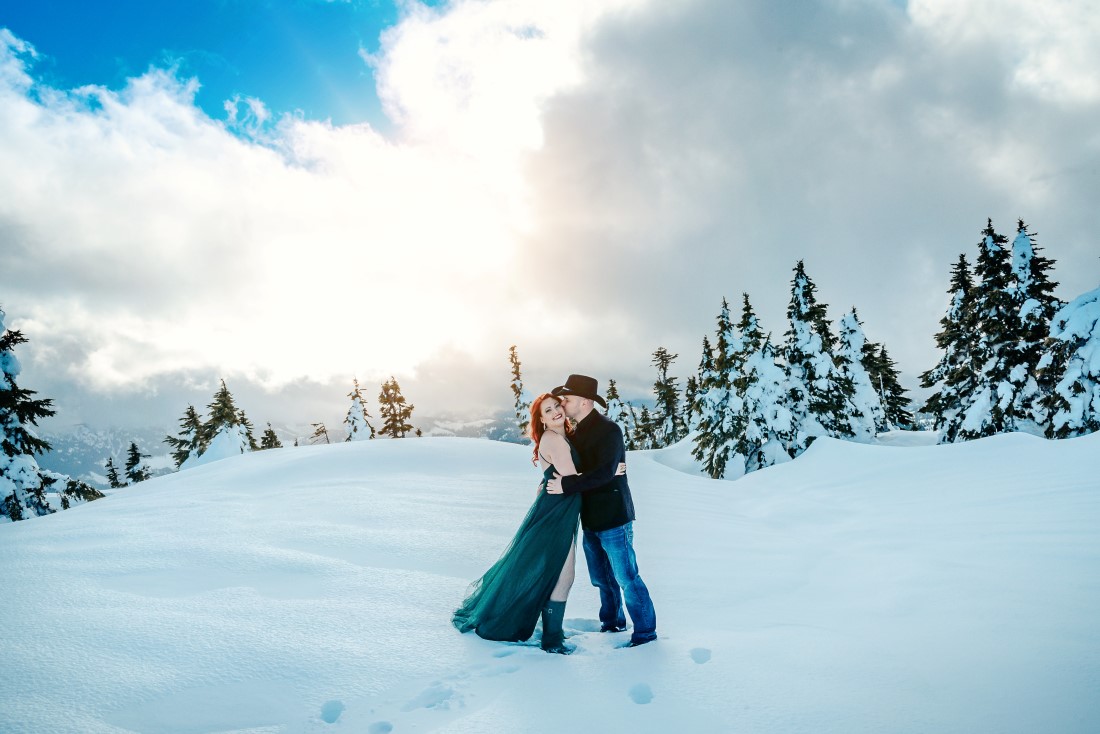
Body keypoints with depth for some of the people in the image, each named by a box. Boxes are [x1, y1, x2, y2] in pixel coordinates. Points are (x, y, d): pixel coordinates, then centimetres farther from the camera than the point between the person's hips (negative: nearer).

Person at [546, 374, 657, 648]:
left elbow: (604, 473, -27)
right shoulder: (577, 432, 8)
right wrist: (553, 483, -3)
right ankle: (612, 621, 36)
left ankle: (645, 631, 13)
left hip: (613, 517, -8)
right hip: (590, 517, 8)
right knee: (601, 577, 19)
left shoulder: (608, 430, -18)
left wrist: (565, 486, -27)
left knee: (626, 578, 0)